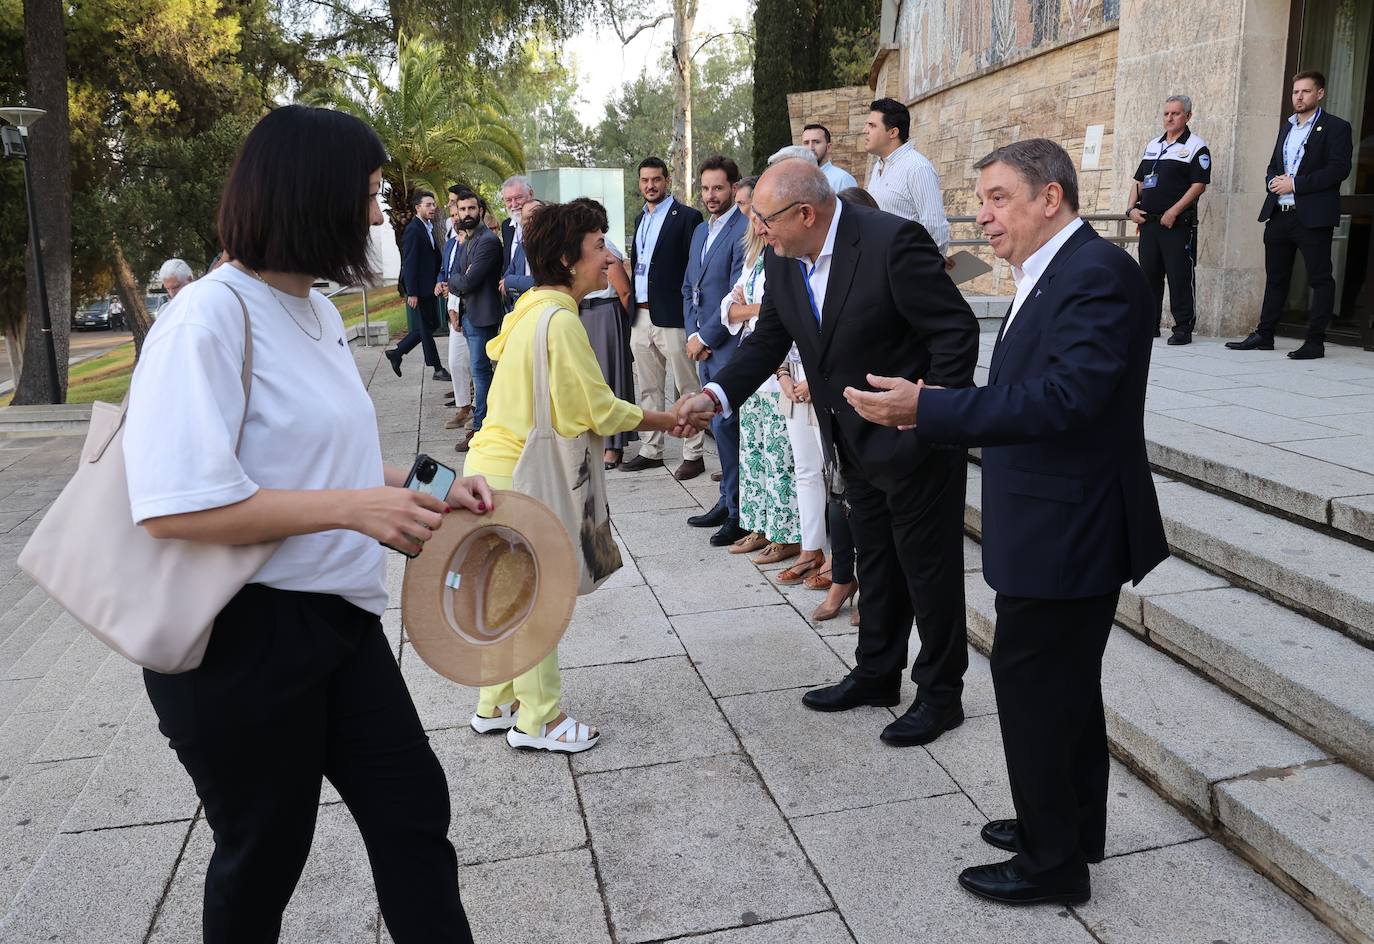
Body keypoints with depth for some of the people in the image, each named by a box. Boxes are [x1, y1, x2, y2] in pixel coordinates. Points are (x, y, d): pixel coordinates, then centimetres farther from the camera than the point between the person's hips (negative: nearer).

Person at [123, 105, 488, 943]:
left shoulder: (319, 308, 8)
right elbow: (175, 505, -26)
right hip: (242, 638, -8)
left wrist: (426, 489, 6)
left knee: (414, 810, 14)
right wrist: (357, 509, -26)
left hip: (339, 620, 8)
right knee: (264, 852, 14)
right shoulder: (210, 316, -19)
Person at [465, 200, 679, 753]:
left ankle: (496, 705, 32)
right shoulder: (559, 320, -19)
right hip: (516, 475, -10)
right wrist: (665, 421, -6)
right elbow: (598, 410, -20)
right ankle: (537, 721, 17)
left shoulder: (531, 311, 11)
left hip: (496, 464, 10)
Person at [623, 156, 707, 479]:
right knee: (648, 389, 13)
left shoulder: (687, 217, -6)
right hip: (641, 317, 7)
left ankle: (694, 454, 6)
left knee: (688, 388, 0)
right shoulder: (641, 218, 17)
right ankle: (651, 450, 22)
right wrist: (631, 306, 13)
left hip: (672, 318, -7)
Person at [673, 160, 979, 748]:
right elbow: (769, 341, 4)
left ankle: (940, 693, 23)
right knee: (876, 565, 20)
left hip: (917, 438, -7)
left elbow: (957, 330, -20)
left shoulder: (892, 242, -24)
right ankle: (877, 675, 37)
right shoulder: (782, 261, -2)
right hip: (857, 441, 7)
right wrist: (715, 396, -10)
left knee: (929, 568, 6)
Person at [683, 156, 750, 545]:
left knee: (726, 425, -7)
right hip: (703, 347, 8)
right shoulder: (701, 231, 16)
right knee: (721, 425, 13)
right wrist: (693, 335, 6)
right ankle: (728, 501, 23)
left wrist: (704, 337, -11)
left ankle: (739, 513, 1)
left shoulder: (744, 230, -11)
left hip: (729, 347, -8)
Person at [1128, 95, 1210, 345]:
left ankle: (1183, 327, -2)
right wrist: (1133, 208, 5)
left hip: (1178, 223, -6)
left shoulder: (1195, 146, -2)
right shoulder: (1152, 145, 18)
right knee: (1148, 274, 8)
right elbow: (1138, 181, 21)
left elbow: (1199, 185, -9)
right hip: (1148, 221, 6)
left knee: (1179, 276, -6)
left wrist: (1173, 212, -17)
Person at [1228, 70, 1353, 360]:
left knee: (1320, 279, -2)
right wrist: (1273, 181, -1)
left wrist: (1295, 183, -16)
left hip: (1312, 216, -7)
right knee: (1275, 277, 11)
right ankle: (1264, 335, 16)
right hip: (1279, 214, 7)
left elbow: (1338, 169, -12)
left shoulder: (1335, 127, -2)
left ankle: (1315, 341, 0)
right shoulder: (1287, 127, 20)